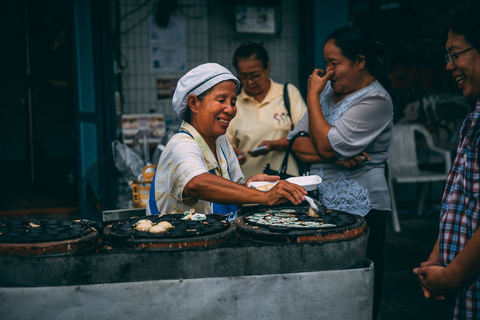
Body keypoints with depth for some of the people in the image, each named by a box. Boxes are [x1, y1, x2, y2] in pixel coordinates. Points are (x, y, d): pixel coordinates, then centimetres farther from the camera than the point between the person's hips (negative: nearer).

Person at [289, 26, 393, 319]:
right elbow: (297, 141, 7)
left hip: (359, 210, -7)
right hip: (322, 204, 7)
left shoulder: (375, 100, -12)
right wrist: (333, 156, -12)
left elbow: (326, 145, -20)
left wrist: (312, 95, -10)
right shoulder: (329, 90, 12)